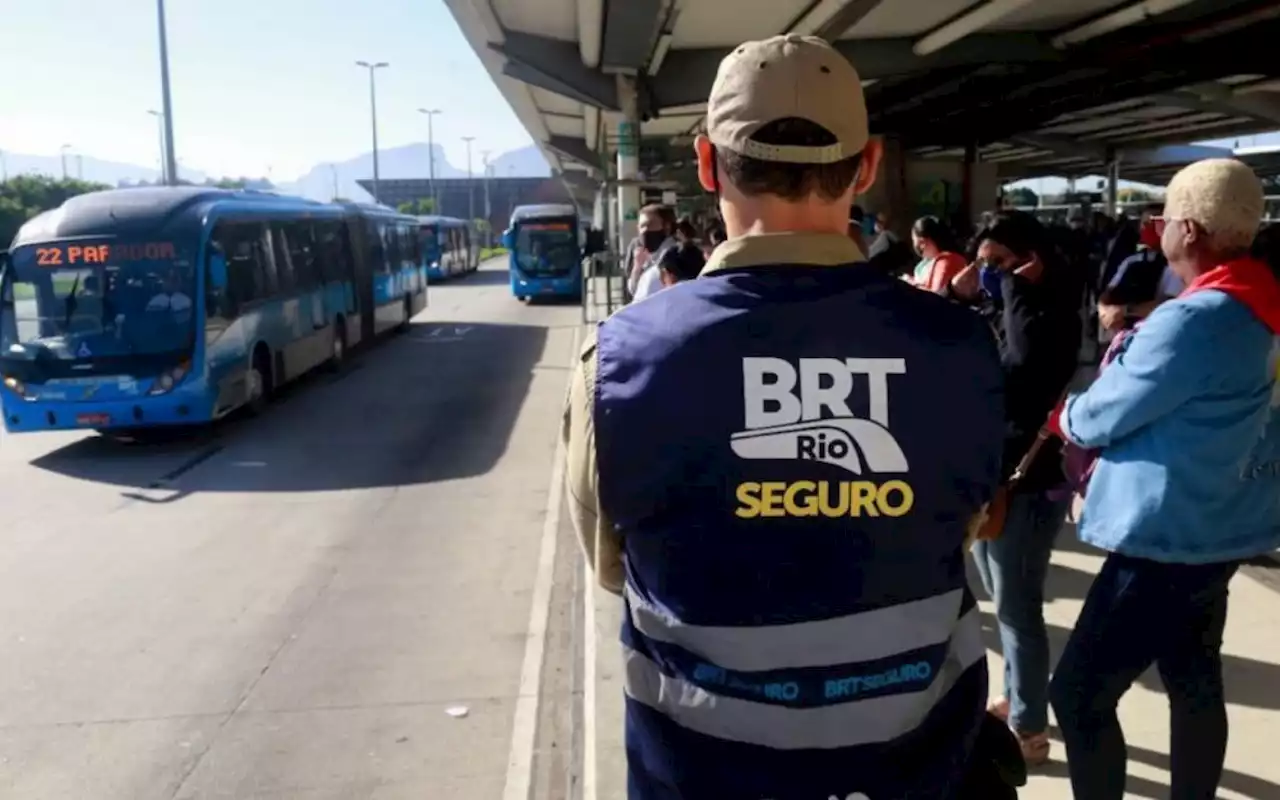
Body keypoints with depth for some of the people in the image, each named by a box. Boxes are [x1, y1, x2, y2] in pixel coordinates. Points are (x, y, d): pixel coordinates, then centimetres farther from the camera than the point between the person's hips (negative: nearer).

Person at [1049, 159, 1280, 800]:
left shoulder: (1192, 322, -24)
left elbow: (1097, 418, -16)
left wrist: (1063, 416, 4)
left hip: (1168, 535, -10)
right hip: (1215, 527, 10)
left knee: (1079, 695, -2)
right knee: (1194, 681, 20)